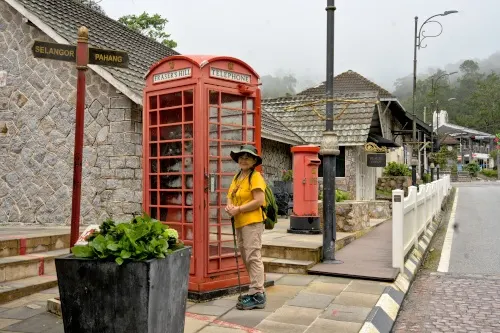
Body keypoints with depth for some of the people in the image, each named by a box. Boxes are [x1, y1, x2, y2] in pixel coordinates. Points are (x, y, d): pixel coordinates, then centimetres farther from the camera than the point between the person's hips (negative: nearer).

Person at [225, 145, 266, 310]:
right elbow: (230, 196, 18)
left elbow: (259, 200, -17)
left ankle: (257, 296, -3)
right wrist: (229, 206, -4)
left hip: (252, 222, -9)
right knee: (246, 258, 14)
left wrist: (238, 209, -16)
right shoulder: (237, 177, 16)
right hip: (239, 222, 9)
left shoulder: (255, 177, -9)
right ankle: (255, 291, 24)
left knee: (253, 257, -8)